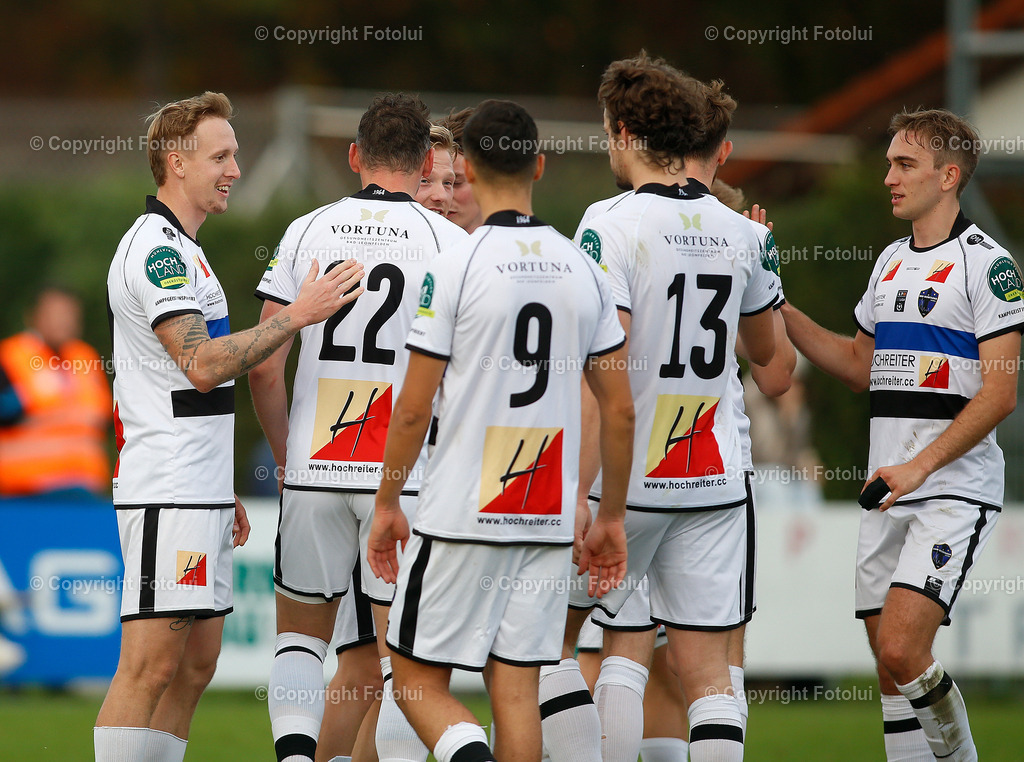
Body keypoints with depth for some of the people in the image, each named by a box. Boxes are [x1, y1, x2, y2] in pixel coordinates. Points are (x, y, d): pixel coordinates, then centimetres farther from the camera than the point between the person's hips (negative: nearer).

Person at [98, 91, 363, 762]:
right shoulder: (155, 249, -12)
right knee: (152, 667, -13)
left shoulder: (181, 250, 21)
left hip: (201, 496, 10)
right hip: (167, 497, -10)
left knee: (194, 667, 9)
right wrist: (297, 316, -22)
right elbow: (202, 365, -22)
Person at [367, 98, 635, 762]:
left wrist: (387, 503, 5)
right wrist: (612, 518, 17)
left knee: (419, 680, 3)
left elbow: (414, 408, -8)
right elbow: (621, 411, 7)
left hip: (461, 515, -4)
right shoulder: (584, 270, 4)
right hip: (548, 520, 4)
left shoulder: (455, 267, -10)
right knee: (516, 687, 8)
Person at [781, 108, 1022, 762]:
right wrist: (780, 309, 16)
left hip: (955, 488, -8)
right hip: (889, 490, 8)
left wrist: (921, 465, -21)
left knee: (900, 652, -18)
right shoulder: (891, 262, 17)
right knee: (892, 665, 5)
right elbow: (862, 367, 26)